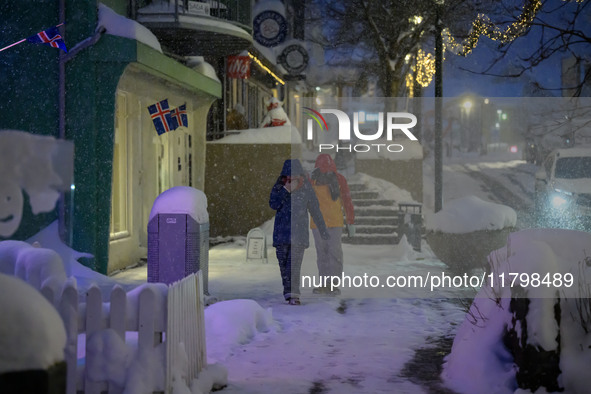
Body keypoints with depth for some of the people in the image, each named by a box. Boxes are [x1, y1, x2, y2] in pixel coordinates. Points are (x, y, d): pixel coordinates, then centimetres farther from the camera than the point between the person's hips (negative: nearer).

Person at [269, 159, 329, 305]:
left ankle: (293, 294, -11)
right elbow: (273, 204, -10)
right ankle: (288, 291, 18)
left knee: (295, 263, -12)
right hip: (282, 231, 2)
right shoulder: (279, 186, 4)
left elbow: (315, 210, 9)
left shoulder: (306, 188, 2)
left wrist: (323, 230, 13)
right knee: (283, 262, 5)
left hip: (299, 231, -2)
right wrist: (287, 190, -17)